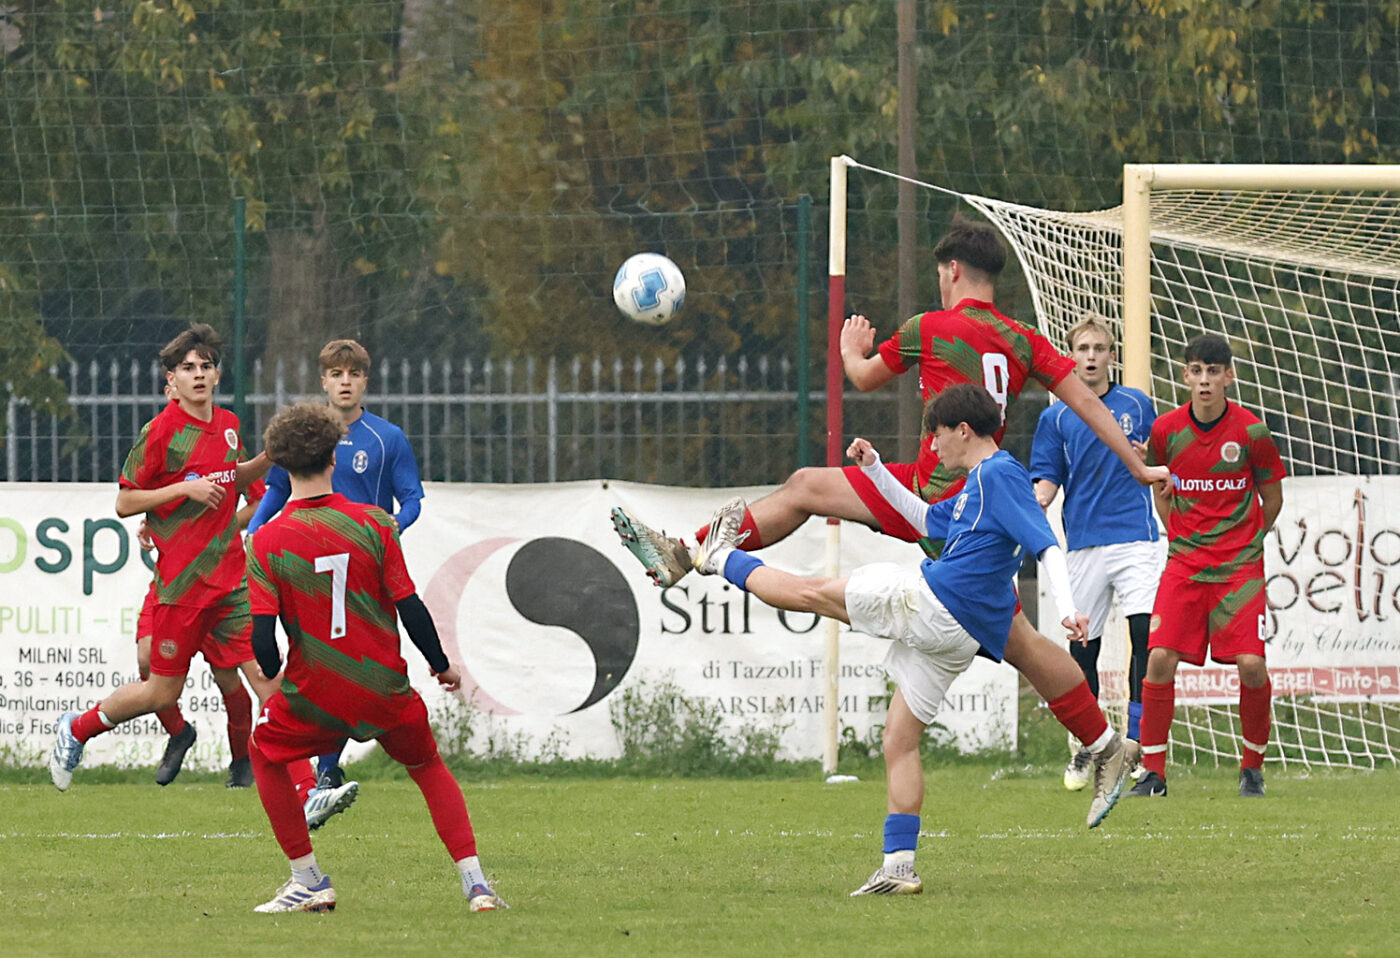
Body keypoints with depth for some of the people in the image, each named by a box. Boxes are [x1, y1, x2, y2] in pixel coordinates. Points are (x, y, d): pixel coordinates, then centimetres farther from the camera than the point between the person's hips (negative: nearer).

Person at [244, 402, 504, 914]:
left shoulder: (266, 542, -8)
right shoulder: (373, 523, -6)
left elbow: (262, 638, -12)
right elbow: (410, 607, -6)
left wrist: (275, 679, 10)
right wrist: (441, 665, 9)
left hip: (314, 694, -1)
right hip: (384, 683, 1)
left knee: (266, 753, 26)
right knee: (428, 766, 22)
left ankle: (308, 880, 20)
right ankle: (474, 881, 7)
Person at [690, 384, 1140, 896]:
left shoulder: (1000, 475, -6)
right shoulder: (977, 486, 23)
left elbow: (1046, 545, -16)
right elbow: (927, 519, 40)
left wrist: (1067, 606, -29)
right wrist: (876, 471, 35)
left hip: (930, 600, -10)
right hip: (959, 637, 10)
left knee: (811, 593, 8)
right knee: (898, 743, 10)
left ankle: (723, 557, 30)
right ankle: (898, 869, 6)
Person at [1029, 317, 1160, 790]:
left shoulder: (1136, 404, 9)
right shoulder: (1056, 417, 8)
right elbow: (1048, 479, 4)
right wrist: (1037, 500, -17)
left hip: (1135, 540, -1)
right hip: (1084, 545, 1)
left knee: (1144, 636, -16)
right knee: (1082, 647, 4)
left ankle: (1137, 746, -13)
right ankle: (1086, 749, 19)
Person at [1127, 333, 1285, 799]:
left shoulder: (1251, 433, -7)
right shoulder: (1166, 430, -1)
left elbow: (1272, 499, 8)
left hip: (1240, 566, -2)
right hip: (1183, 563, 2)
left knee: (1252, 665, -13)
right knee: (1160, 659, -12)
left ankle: (1253, 767, 8)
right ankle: (1153, 772, -2)